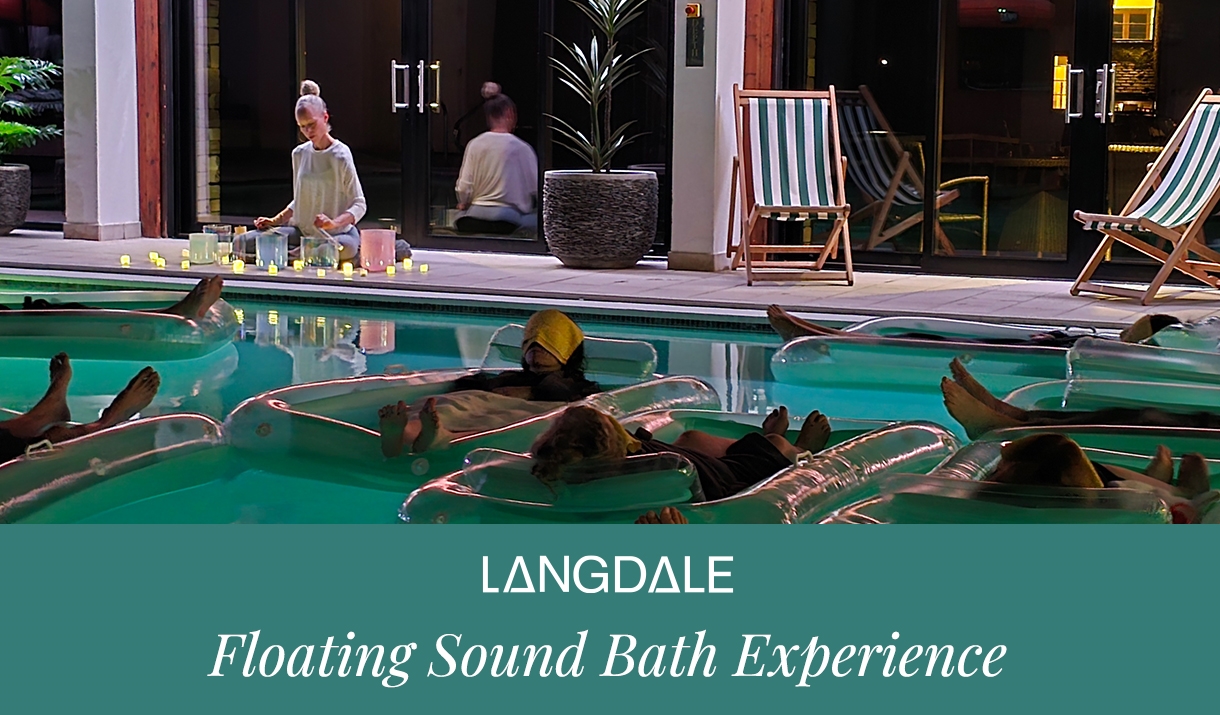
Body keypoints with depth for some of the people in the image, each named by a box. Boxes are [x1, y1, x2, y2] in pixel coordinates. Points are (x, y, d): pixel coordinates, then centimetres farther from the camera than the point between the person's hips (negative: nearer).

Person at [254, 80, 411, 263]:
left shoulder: (340, 155, -6)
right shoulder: (299, 154, 10)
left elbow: (359, 205, -8)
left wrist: (334, 223, -26)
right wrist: (275, 221, 9)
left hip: (339, 233, -7)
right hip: (303, 231, 7)